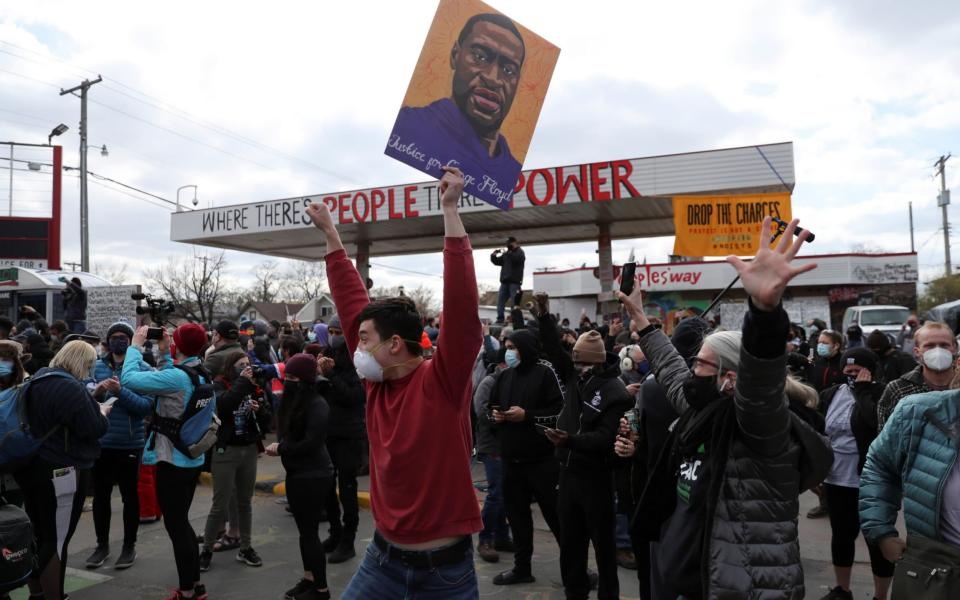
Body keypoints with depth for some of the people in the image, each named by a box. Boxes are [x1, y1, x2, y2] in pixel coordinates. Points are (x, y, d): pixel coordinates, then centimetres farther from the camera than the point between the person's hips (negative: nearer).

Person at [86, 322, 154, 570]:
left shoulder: (143, 368, -6)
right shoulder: (96, 367, 3)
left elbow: (147, 406, -14)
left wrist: (121, 391, -26)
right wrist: (95, 393, -19)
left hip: (130, 444, -3)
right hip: (100, 442, 3)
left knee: (129, 496, 9)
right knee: (100, 495, 14)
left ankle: (129, 546, 23)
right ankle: (102, 544, 30)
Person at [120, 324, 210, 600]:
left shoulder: (176, 376, -22)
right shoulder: (201, 375, 4)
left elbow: (128, 378, -23)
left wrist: (136, 346, -10)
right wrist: (163, 355, 13)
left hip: (172, 462, -8)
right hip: (193, 460, 9)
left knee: (176, 525, 4)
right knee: (182, 522, 20)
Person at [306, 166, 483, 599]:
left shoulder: (444, 381, -16)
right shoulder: (376, 381, -1)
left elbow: (461, 305, -26)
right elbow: (352, 302, 4)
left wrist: (450, 209, -27)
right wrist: (330, 234, 10)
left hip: (445, 565, -5)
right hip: (384, 557, 5)